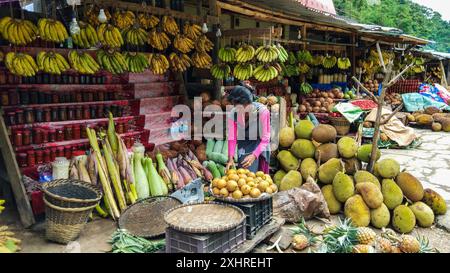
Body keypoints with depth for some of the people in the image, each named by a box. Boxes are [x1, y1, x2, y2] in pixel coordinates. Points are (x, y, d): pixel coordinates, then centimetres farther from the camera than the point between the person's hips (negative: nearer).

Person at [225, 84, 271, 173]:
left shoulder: (262, 111, -25)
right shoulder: (232, 114, -16)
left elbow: (265, 138, -23)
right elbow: (232, 138, -14)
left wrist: (254, 155, -34)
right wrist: (231, 158, -27)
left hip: (259, 144, -2)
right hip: (243, 145, 2)